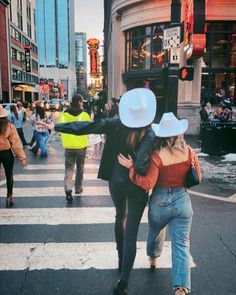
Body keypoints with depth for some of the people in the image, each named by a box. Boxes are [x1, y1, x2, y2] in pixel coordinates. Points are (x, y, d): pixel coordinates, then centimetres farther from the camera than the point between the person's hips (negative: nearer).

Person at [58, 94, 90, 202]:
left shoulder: (63, 114, -5)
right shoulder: (84, 115, -11)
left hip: (68, 146, 1)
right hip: (81, 145, -1)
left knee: (68, 169, 6)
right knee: (80, 168, 18)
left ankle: (68, 189, -12)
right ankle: (78, 188, 27)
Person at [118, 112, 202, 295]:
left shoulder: (157, 155, -19)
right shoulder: (189, 151, -7)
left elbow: (147, 183, -24)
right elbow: (198, 177, 4)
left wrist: (130, 167, -17)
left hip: (160, 202, -1)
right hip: (182, 200, 2)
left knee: (154, 233, 28)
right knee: (181, 244, 7)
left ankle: (153, 258, 55)